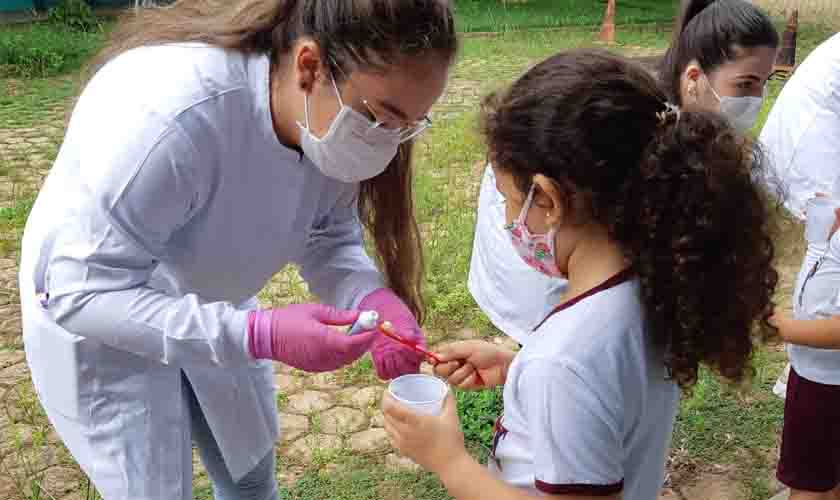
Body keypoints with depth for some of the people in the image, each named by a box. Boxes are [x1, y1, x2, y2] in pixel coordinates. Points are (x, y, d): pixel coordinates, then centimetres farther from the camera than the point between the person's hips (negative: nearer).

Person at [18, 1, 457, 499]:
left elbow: (329, 239, -9)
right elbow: (82, 293, -36)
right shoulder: (163, 115, -41)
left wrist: (372, 297, -32)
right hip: (92, 311, -5)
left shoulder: (333, 119, -20)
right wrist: (259, 335, -44)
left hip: (208, 310, 6)